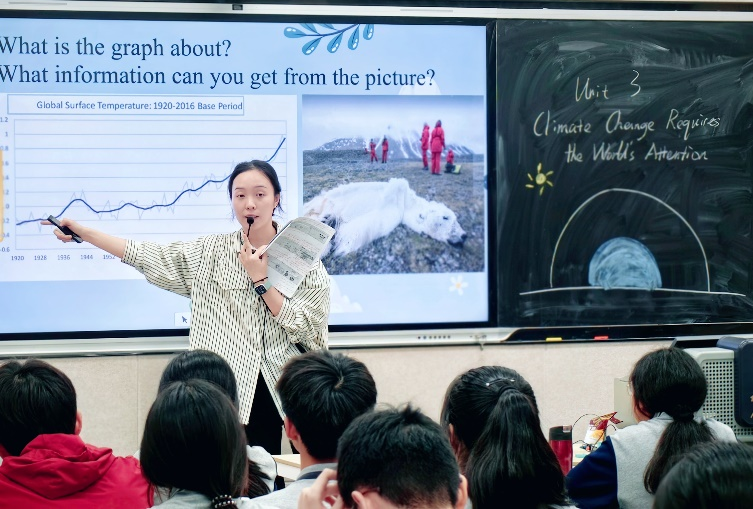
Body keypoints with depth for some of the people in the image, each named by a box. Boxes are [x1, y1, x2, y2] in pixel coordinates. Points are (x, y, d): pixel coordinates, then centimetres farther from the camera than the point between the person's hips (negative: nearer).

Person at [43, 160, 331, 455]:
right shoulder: (211, 253, 7)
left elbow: (306, 330, -5)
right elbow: (150, 257, 4)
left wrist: (261, 280, -11)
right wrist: (82, 232, -1)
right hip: (241, 396, 1)